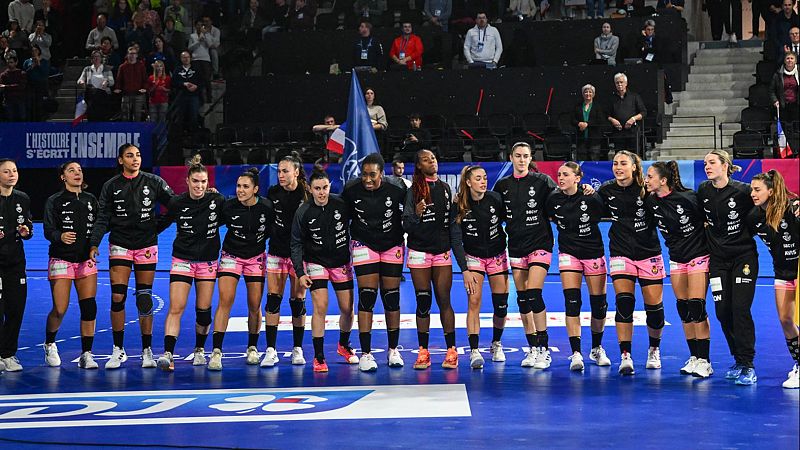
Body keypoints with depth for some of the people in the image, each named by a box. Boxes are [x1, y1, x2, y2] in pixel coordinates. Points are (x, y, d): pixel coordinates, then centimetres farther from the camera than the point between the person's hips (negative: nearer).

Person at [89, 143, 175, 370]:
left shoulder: (153, 182, 1)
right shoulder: (111, 186, 2)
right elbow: (103, 218, 1)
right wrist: (94, 244, -7)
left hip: (147, 246, 0)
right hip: (120, 245, 0)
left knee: (145, 298, 2)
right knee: (117, 297, -7)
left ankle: (147, 350, 10)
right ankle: (118, 350, 5)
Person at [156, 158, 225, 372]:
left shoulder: (217, 201, -8)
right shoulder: (177, 203, -8)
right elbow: (161, 223, 5)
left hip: (208, 261, 1)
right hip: (182, 259, -1)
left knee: (203, 309, 7)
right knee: (176, 307, -13)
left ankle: (199, 350, 27)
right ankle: (167, 354, -18)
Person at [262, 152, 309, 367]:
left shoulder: (307, 194, -8)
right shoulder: (273, 192, 1)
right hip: (276, 252, 3)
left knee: (298, 301, 3)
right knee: (273, 299, -3)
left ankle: (297, 349, 14)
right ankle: (271, 350, -1)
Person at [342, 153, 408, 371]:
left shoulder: (397, 189, -17)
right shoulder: (351, 190, -15)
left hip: (392, 246, 1)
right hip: (364, 245, -1)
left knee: (392, 298, 5)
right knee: (366, 297, -8)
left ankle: (393, 350, 18)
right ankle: (365, 353, -2)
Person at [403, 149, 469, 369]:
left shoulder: (446, 189, 9)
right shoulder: (414, 191, 0)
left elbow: (453, 224, 11)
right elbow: (406, 226, -2)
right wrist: (416, 215, -25)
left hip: (443, 251, 2)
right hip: (419, 252, -2)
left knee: (444, 302, 0)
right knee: (423, 302, 1)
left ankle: (451, 351, 6)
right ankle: (423, 352, 7)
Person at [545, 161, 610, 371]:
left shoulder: (590, 197, -17)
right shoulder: (553, 199, -7)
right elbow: (548, 218, 10)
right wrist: (563, 224, 2)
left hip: (593, 252, -1)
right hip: (568, 253, 1)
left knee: (599, 303, 6)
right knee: (572, 301, -12)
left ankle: (597, 348, 28)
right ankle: (576, 353, -11)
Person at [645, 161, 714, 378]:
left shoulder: (686, 198, -19)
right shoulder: (651, 202, -4)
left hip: (698, 256, -6)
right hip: (676, 258, 6)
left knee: (696, 307, -9)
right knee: (683, 309, 6)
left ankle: (704, 361, -3)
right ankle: (694, 357, 15)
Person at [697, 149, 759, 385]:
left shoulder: (743, 191, -14)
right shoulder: (703, 190, 1)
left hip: (744, 256, -4)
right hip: (718, 258, 5)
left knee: (740, 309, -12)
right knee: (722, 311, 1)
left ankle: (747, 365, -6)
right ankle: (738, 359, 18)